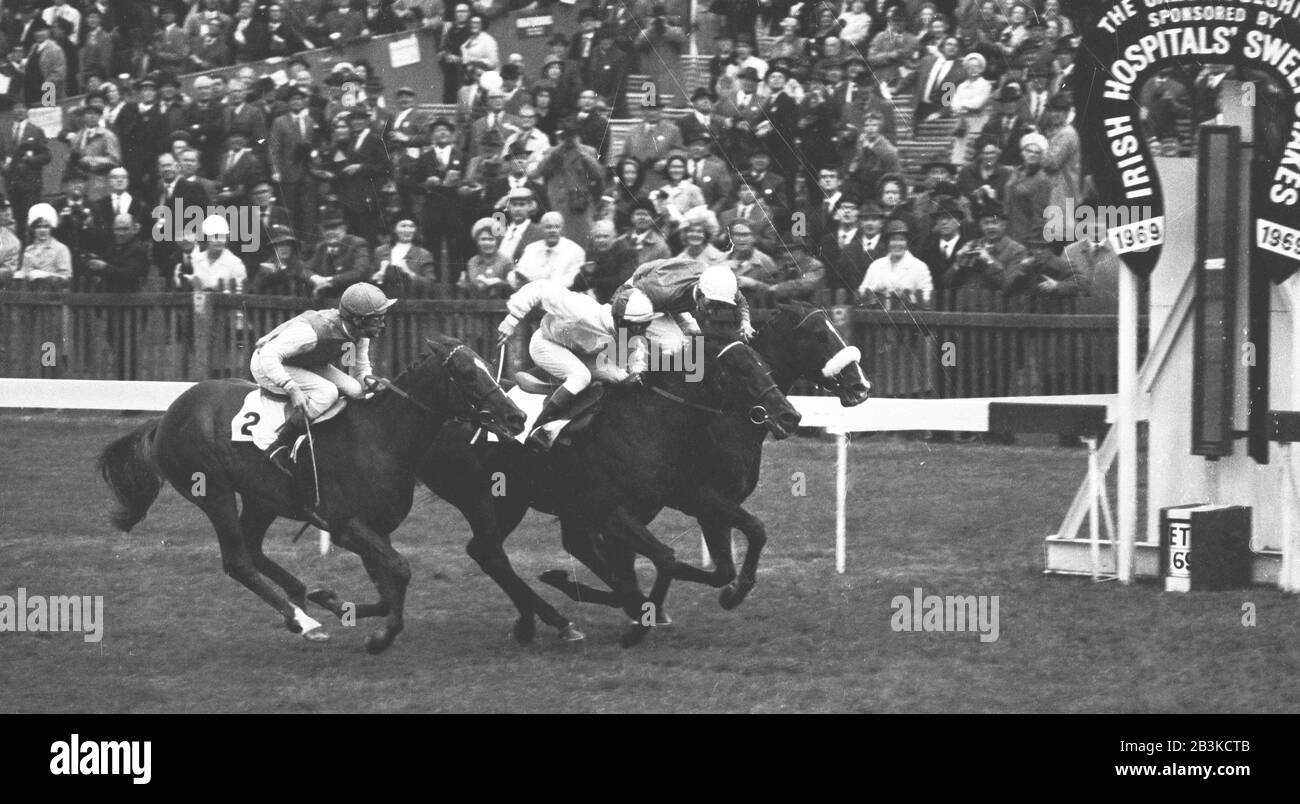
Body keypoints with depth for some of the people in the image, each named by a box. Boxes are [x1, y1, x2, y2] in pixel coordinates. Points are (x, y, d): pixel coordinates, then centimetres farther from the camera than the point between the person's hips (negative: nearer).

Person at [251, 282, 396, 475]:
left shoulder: (360, 335, -11)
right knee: (327, 392, -30)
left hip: (308, 365, 8)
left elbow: (360, 370, 5)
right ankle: (278, 449, -24)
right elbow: (269, 356, -39)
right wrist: (292, 389, -47)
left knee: (355, 390, -11)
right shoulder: (310, 330, -36)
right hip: (267, 367, -8)